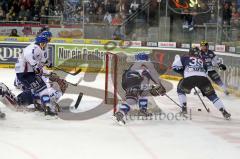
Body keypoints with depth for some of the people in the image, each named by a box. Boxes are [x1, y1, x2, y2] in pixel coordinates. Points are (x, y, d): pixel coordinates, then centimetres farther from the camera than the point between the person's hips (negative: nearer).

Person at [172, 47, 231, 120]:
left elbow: (175, 67, 21)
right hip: (203, 78, 2)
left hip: (189, 78, -2)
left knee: (181, 90, 27)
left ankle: (184, 108, 15)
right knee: (211, 95, 16)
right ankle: (224, 112, 6)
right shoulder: (202, 61, 36)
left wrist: (183, 72, 36)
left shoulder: (185, 58, 27)